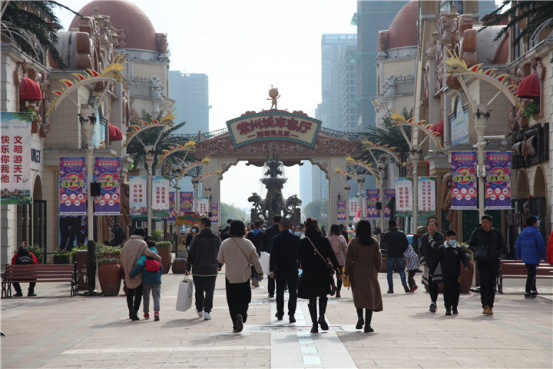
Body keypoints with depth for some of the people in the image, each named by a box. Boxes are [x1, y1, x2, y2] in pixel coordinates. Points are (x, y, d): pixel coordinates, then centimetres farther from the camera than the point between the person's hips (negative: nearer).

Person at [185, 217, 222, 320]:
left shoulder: (196, 239, -7)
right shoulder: (216, 239, 0)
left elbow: (191, 254, -5)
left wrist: (187, 268, 2)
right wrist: (219, 265, 26)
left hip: (198, 270, -1)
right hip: (212, 271, 1)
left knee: (199, 291, 14)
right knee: (209, 291, 0)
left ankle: (199, 310, 26)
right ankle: (207, 312, -12)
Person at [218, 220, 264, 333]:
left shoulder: (225, 243, -5)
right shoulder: (248, 243, -7)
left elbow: (220, 259, 5)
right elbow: (255, 260, -1)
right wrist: (260, 272, 13)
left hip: (230, 277, 1)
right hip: (244, 277, -1)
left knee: (232, 302, 9)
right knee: (244, 301, 7)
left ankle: (236, 325, 7)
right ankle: (241, 315, -22)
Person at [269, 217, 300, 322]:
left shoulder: (276, 239, -8)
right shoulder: (296, 238, -4)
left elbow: (273, 255, -8)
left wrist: (272, 269, -3)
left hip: (280, 269, 0)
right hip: (293, 269, 0)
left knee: (280, 292, 13)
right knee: (293, 292, 3)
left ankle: (280, 313, 19)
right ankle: (291, 314, -6)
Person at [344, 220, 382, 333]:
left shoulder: (353, 242, -5)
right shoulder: (374, 242, -3)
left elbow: (348, 259, -3)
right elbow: (378, 258, 0)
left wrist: (347, 272, 5)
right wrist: (377, 270, 13)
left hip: (356, 272, 0)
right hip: (370, 272, 0)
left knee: (358, 295, 15)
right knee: (370, 296, 2)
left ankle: (360, 318, -4)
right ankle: (367, 325, -2)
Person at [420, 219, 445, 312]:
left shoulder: (440, 236, -3)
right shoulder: (424, 237, 13)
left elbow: (438, 247, -20)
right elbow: (421, 250, 16)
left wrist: (430, 240, -10)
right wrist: (423, 262, 7)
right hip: (428, 265, 5)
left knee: (434, 284, -13)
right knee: (430, 284, 8)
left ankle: (433, 303, -15)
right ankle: (433, 304, 18)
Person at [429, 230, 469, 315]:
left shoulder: (458, 249, 7)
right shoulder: (441, 249, 1)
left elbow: (464, 258, 6)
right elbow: (435, 260, 4)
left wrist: (466, 266, -14)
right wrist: (431, 271, 3)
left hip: (456, 274, 2)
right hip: (446, 274, -2)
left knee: (456, 290, 5)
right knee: (447, 291, -5)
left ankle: (454, 307, 19)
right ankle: (448, 308, 0)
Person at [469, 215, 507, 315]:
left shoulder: (496, 233, 4)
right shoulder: (476, 232, 3)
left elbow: (504, 248, 8)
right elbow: (471, 244, 15)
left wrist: (497, 253, -12)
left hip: (493, 262, 1)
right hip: (482, 262, -1)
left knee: (491, 285, 6)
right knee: (484, 283, -15)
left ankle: (490, 307, 15)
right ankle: (485, 306, -19)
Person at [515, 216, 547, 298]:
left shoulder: (522, 233, 6)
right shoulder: (537, 234, -12)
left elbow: (518, 246, 10)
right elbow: (542, 246, -12)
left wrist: (518, 256, 20)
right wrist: (545, 257, -3)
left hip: (525, 257, 7)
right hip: (534, 257, -6)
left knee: (531, 273, 22)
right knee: (531, 275, -2)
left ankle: (533, 289, 31)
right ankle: (527, 292, -3)